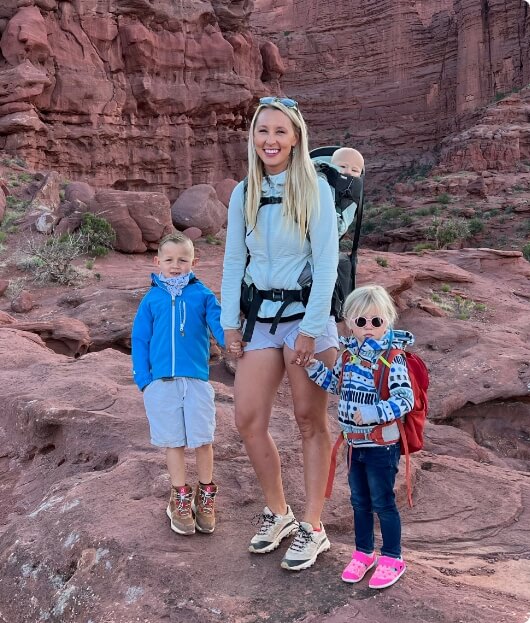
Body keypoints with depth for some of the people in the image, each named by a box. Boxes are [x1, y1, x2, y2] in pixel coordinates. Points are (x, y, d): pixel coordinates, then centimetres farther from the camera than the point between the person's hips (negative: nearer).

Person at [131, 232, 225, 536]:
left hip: (197, 379, -1)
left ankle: (206, 496, 25)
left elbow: (218, 323, -8)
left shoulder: (202, 294, 3)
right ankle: (181, 497, 24)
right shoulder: (152, 299, 6)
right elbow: (140, 339, 7)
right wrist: (143, 377, -2)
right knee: (174, 441, 9)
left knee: (203, 440, 5)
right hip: (162, 381, 1)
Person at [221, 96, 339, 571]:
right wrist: (230, 323, 4)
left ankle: (313, 528, 18)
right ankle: (278, 513, 25)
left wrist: (310, 329, -14)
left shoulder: (315, 189, -6)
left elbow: (326, 264, -9)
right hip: (260, 316, 5)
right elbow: (234, 261, 9)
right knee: (248, 421, 4)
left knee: (311, 422, 5)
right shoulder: (243, 193, 7)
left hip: (306, 314, -4)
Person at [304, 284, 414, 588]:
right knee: (359, 501, 19)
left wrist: (373, 413, -35)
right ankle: (364, 553, 36)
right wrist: (313, 365, 7)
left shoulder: (392, 359, -19)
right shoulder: (349, 354, 2)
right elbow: (335, 384, 18)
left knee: (383, 503, 7)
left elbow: (405, 400, -25)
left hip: (382, 446, -7)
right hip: (355, 443, 7)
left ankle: (392, 558, 25)